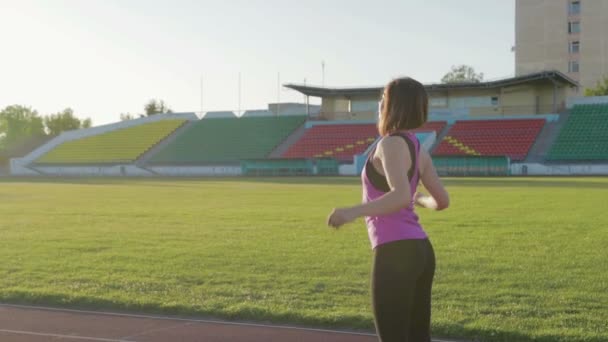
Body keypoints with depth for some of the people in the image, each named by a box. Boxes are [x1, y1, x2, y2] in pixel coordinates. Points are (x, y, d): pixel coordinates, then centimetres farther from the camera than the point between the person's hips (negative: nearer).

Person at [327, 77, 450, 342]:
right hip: (420, 251, 9)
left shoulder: (391, 144, -13)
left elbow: (401, 196, -27)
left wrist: (354, 212, -33)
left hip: (395, 253, -9)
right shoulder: (417, 149, 12)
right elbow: (442, 201, 16)